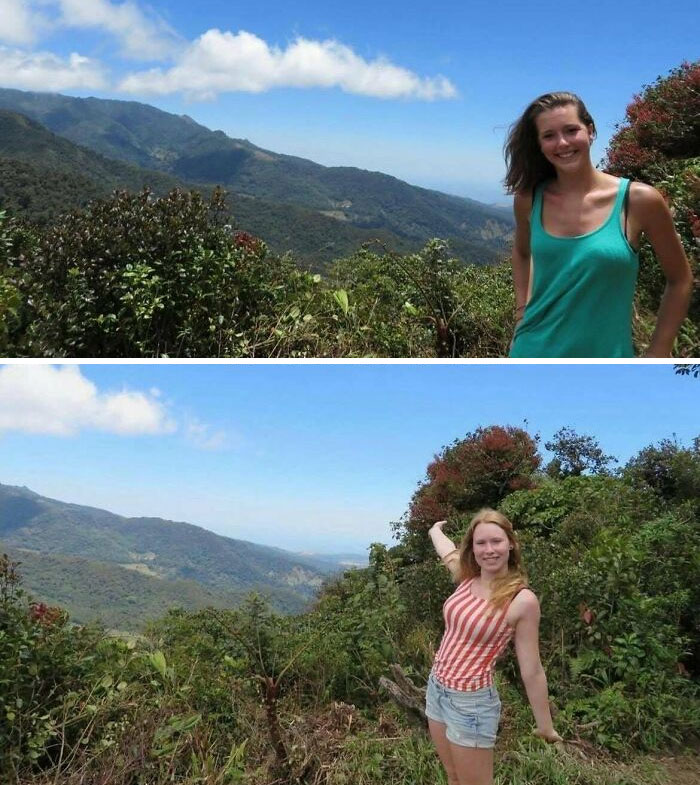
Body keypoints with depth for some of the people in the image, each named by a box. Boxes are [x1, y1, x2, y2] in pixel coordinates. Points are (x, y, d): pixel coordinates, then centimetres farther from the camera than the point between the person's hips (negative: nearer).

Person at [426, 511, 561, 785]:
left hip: (471, 702, -6)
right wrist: (435, 530, 42)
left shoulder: (522, 601, -19)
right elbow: (447, 549, 20)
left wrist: (545, 726, -4)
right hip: (436, 689, 6)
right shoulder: (468, 578, -2)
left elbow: (532, 671, -13)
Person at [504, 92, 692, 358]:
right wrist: (522, 314, 7)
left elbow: (680, 280, 1)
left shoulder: (639, 201, -9)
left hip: (606, 354, -2)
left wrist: (657, 355, -1)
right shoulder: (528, 199, -3)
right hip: (534, 351, 2)